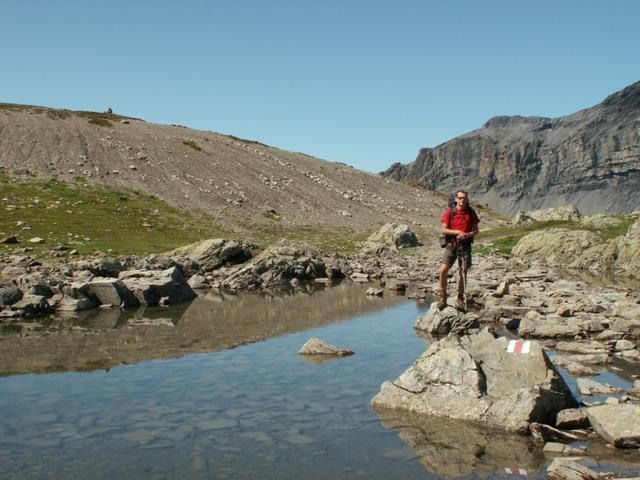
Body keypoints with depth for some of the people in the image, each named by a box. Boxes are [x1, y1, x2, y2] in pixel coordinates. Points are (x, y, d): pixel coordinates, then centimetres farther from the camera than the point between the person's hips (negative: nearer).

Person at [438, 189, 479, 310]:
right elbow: (444, 230, -3)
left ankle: (460, 299, 13)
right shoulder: (449, 211, -1)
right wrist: (457, 232, -16)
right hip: (451, 244, -1)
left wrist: (467, 234, -14)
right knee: (443, 269, -12)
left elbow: (476, 231, 6)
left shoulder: (471, 212, 4)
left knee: (463, 272, 2)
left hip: (465, 245, 1)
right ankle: (442, 296, 3)